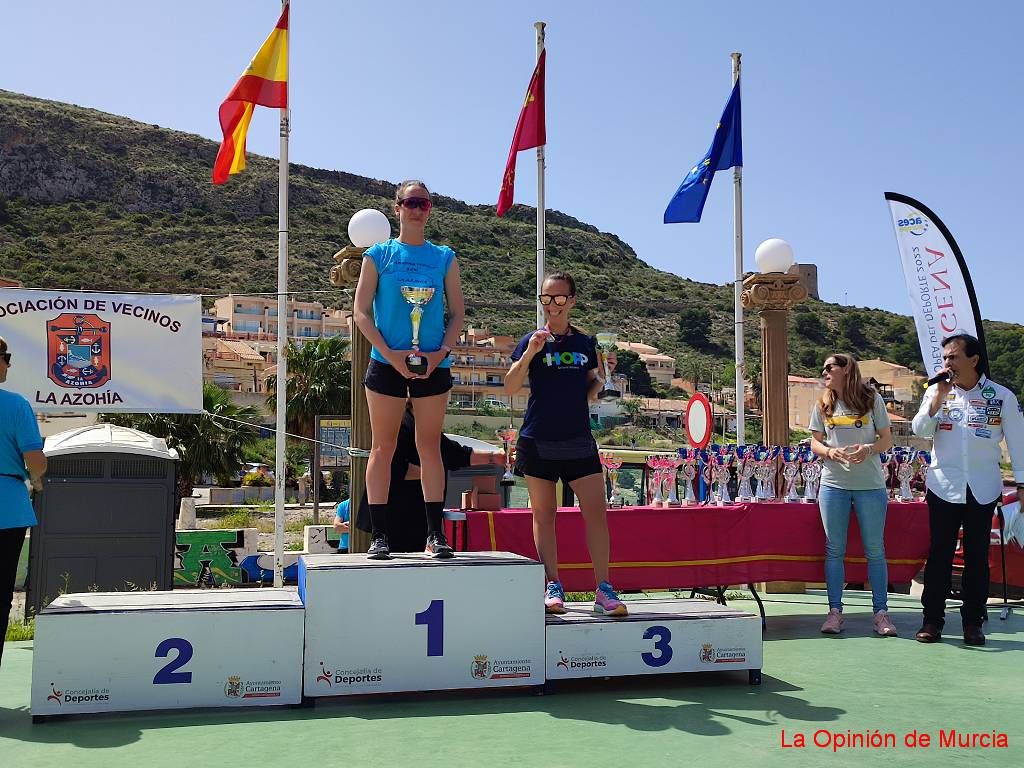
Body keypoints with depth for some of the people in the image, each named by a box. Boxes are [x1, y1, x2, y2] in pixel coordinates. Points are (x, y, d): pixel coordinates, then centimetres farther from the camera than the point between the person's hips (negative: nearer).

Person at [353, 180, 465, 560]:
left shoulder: (444, 257, 9)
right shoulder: (379, 254, 4)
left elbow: (458, 312, 8)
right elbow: (361, 311, 0)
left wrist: (442, 352, -8)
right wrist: (390, 354, -11)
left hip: (433, 364, 1)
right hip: (386, 364, -1)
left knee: (430, 447, 5)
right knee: (383, 447, 1)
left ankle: (436, 535, 8)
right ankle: (379, 535, 6)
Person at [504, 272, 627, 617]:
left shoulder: (585, 342, 10)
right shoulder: (532, 340, 1)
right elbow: (509, 388, -9)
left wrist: (597, 384, 2)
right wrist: (529, 353, -20)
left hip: (578, 440, 2)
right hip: (538, 441, -2)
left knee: (596, 512, -6)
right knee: (544, 514, 5)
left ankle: (603, 590, -1)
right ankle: (553, 588, 14)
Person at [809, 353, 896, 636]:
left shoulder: (872, 399, 1)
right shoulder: (823, 405, 9)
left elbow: (887, 439, 3)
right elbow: (815, 442, 11)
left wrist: (869, 449, -18)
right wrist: (830, 451, -11)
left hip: (870, 485, -2)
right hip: (833, 484, 2)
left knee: (875, 550, 2)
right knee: (834, 549, 4)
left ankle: (881, 612, 9)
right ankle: (835, 611, 11)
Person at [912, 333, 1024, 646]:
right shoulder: (937, 391, 3)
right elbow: (920, 429, -7)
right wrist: (940, 396, -15)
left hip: (983, 488, -1)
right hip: (943, 487, 1)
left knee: (977, 556, 6)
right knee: (939, 553, 3)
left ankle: (972, 622, 14)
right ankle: (932, 619, 9)